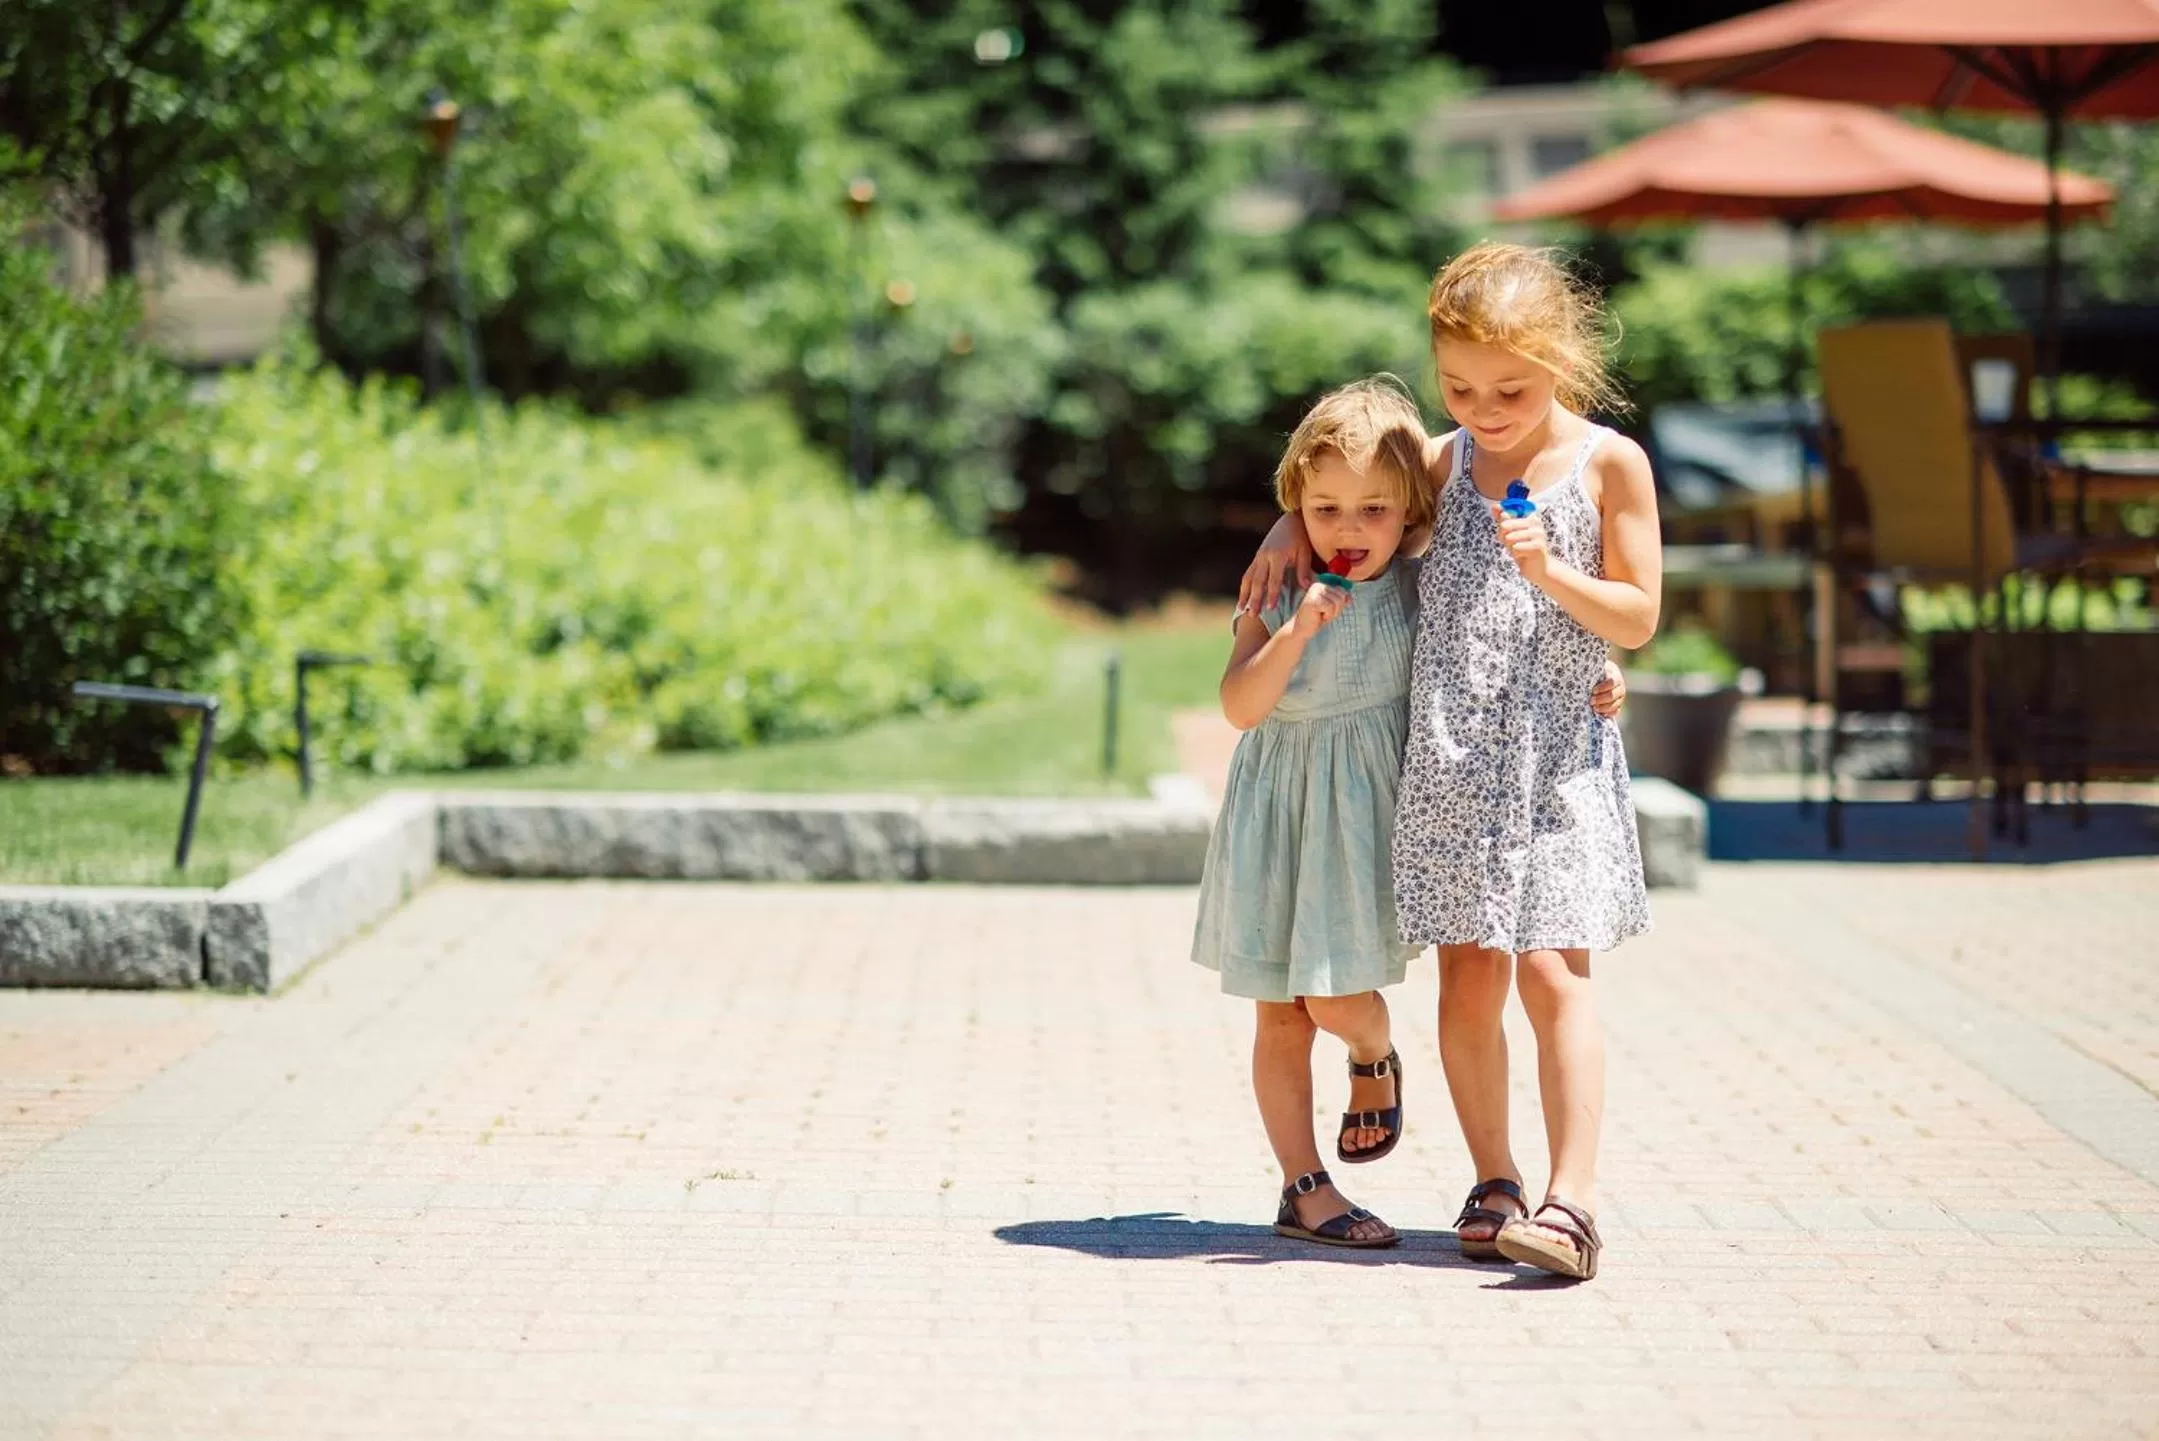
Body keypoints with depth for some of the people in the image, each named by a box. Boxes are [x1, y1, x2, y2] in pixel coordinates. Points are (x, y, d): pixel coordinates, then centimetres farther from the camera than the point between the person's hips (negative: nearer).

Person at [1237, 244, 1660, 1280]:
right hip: (1450, 756, 3)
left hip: (1558, 756, -3)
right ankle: (1493, 1184, 15)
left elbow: (1638, 620, -2)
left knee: (1552, 969, -12)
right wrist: (1293, 527, 6)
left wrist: (1551, 574, -18)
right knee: (1469, 978, 3)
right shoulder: (1444, 462, 8)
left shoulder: (1609, 464, -3)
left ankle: (1570, 1199, -15)